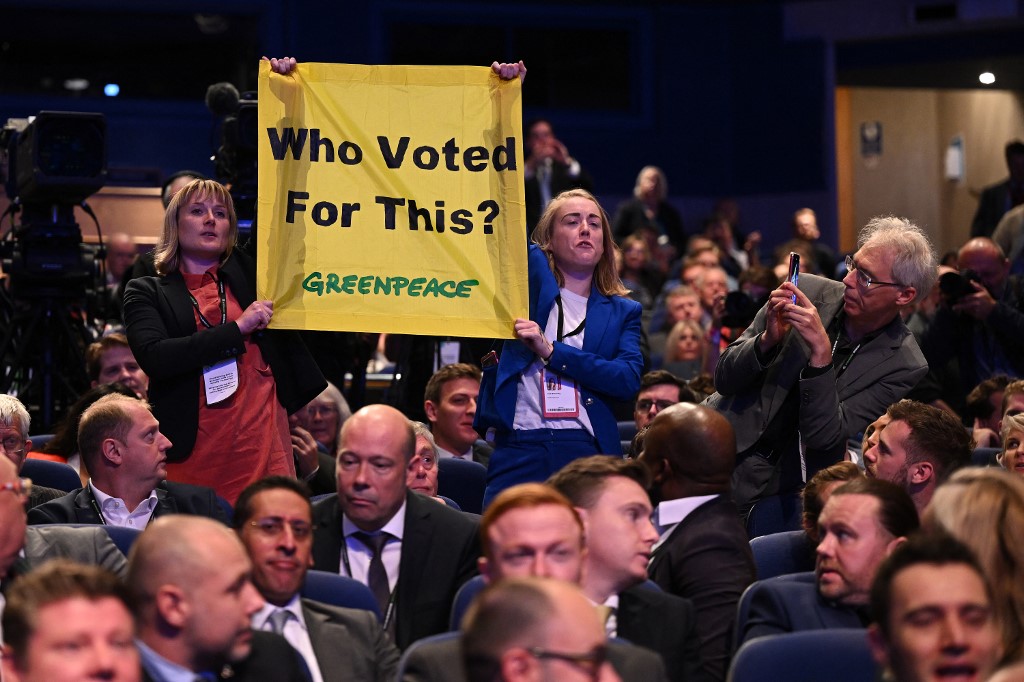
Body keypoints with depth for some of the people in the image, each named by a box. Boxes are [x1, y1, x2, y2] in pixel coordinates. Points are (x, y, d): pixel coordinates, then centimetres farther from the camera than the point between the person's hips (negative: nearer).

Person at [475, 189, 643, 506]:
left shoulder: (622, 312, 15)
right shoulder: (529, 275, 12)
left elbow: (629, 379, 0)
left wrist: (551, 351, -7)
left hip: (589, 453, 1)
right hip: (519, 452, -1)